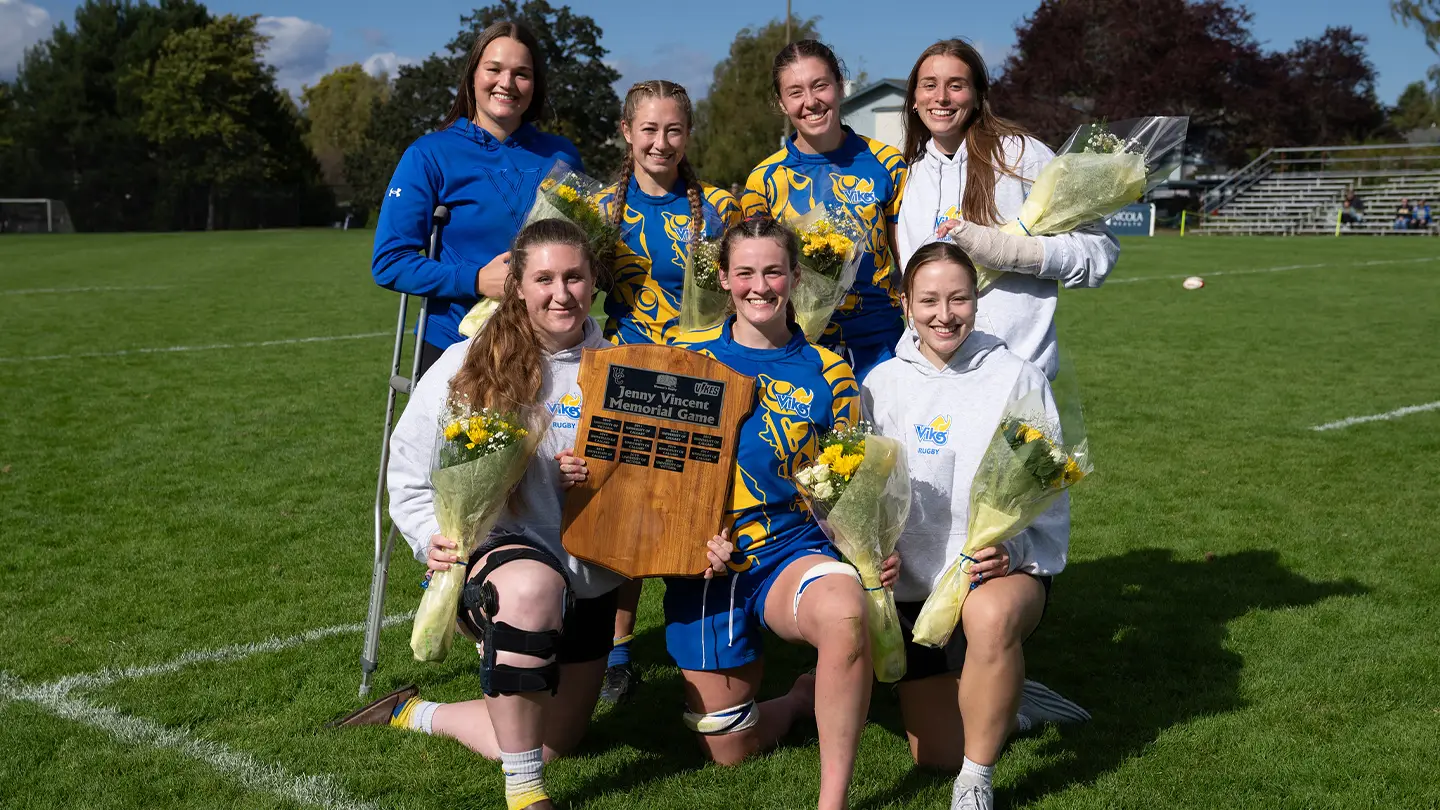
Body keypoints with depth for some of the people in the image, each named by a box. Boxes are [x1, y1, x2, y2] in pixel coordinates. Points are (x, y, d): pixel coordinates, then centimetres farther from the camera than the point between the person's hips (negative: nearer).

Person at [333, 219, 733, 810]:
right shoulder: (467, 366, -7)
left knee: (550, 743, 13)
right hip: (493, 548, -4)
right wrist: (433, 539, -17)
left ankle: (416, 714, 40)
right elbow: (410, 473, -1)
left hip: (589, 578, 4)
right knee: (533, 587, -42)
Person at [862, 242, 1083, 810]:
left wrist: (1011, 549, -23)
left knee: (991, 615, -41)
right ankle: (1002, 701, 33)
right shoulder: (884, 385, 0)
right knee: (936, 755, 0)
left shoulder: (1017, 378, -5)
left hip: (1008, 567, -3)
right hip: (915, 579, 3)